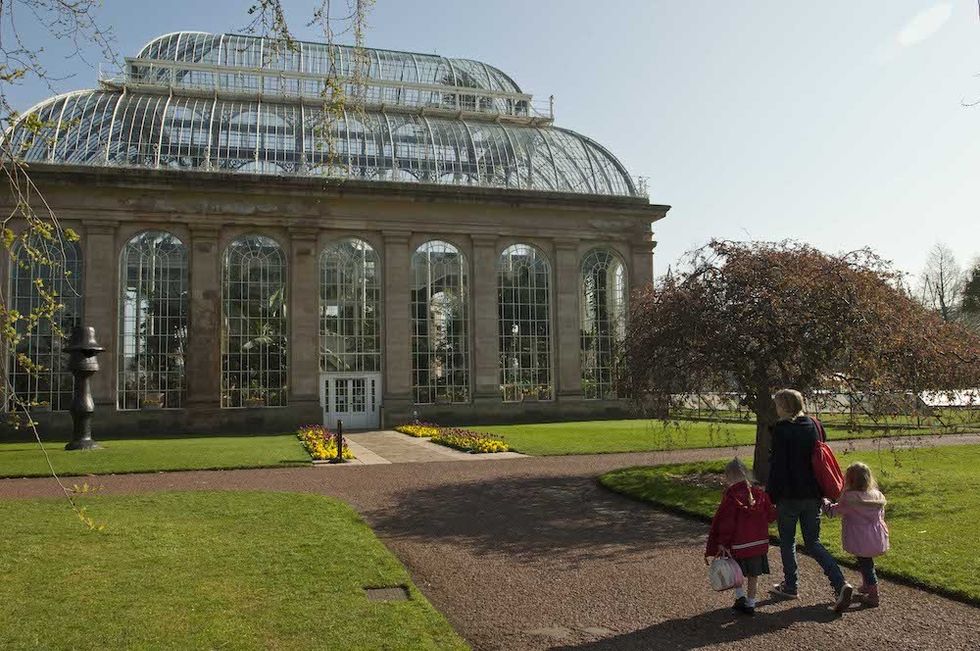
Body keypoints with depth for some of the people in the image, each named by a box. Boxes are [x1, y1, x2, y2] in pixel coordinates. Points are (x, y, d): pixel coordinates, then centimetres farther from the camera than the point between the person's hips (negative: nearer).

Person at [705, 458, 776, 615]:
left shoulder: (731, 497, -16)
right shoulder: (759, 493, -2)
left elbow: (725, 523, -15)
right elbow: (771, 515, 7)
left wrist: (721, 543, -10)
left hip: (738, 544, -4)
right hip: (760, 543, 4)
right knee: (753, 575, 16)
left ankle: (740, 595, 4)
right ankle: (750, 604, 23)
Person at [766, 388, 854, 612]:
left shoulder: (781, 430, -15)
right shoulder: (812, 426, 5)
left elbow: (777, 466, -16)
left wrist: (770, 495, -8)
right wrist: (821, 494, 20)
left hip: (789, 496, -6)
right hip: (812, 496, 6)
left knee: (787, 542, 12)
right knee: (813, 543, 13)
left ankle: (790, 587, 22)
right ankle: (840, 584, -3)